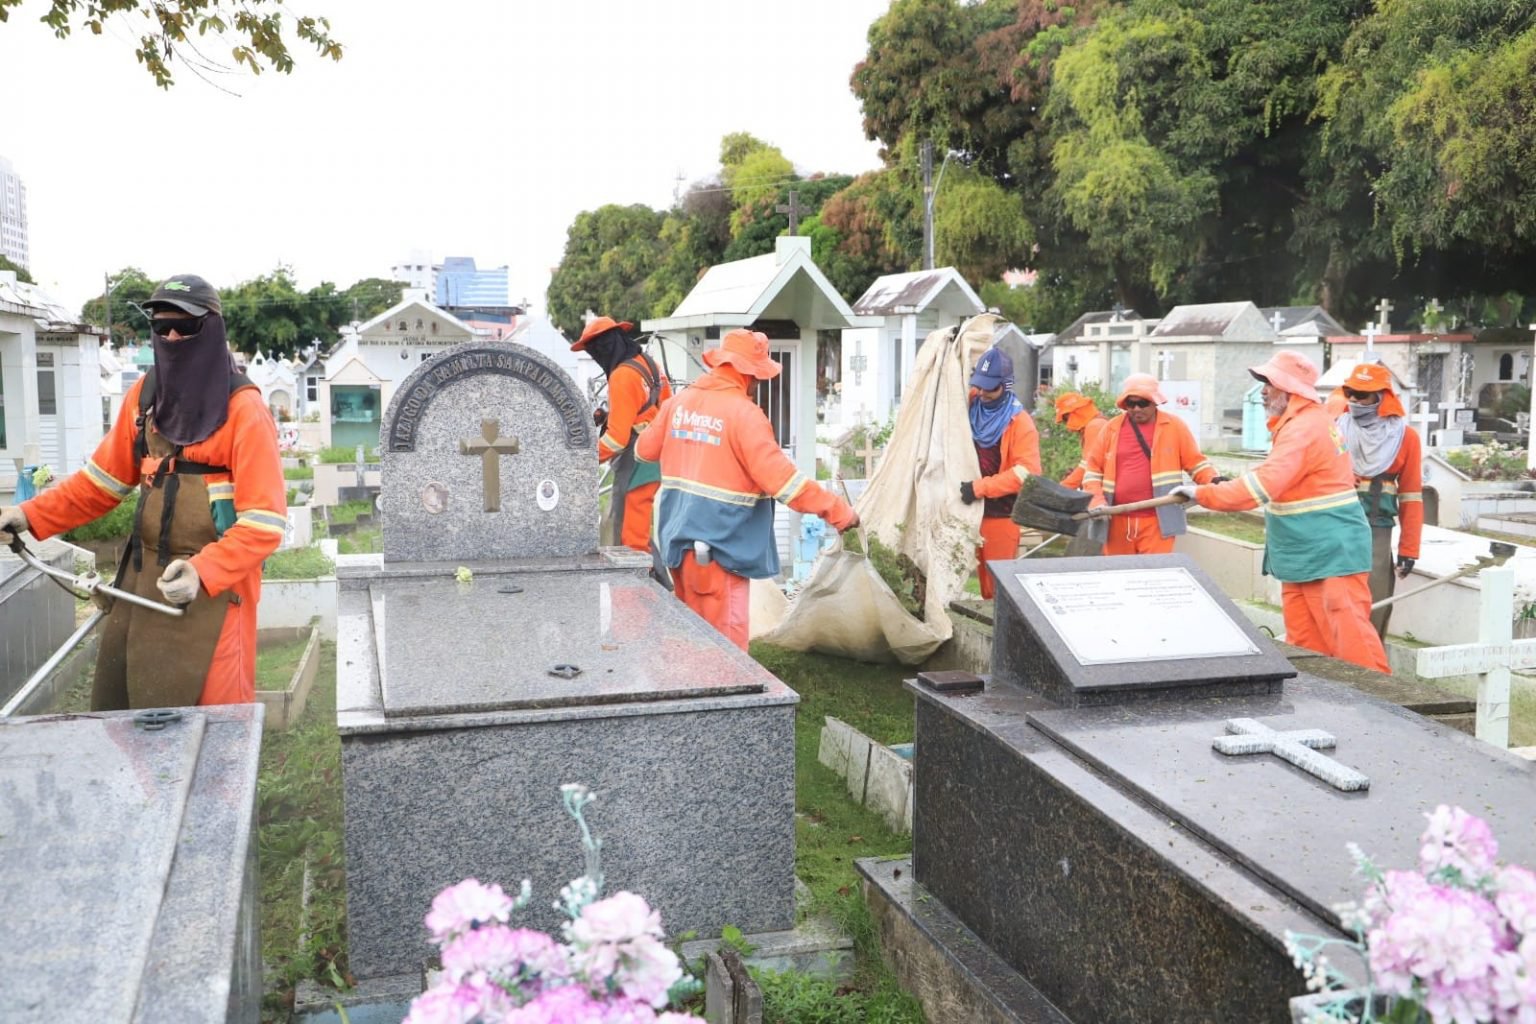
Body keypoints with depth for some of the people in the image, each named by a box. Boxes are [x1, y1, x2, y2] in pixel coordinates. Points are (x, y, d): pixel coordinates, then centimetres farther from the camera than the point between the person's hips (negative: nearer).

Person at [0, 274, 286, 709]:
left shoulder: (244, 411, -14)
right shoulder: (144, 396, 7)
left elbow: (265, 522, -18)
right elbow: (104, 479, 17)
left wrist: (203, 571, -29)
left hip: (215, 585, -6)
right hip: (143, 577, 7)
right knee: (117, 702, 13)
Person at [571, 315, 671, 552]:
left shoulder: (622, 376, -17)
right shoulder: (648, 364, 10)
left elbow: (617, 437, -20)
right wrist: (610, 418, 12)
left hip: (635, 463, -9)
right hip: (655, 459, 9)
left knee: (628, 537, -5)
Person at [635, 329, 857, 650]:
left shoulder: (678, 402, 7)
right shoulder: (743, 413, -14)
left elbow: (646, 450, 20)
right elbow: (780, 476, -20)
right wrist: (838, 511, -15)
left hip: (678, 538, 8)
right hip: (718, 545, -7)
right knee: (725, 640, 0)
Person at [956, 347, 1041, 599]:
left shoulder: (1020, 422, -12)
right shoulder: (970, 404, 4)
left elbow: (1027, 472, -20)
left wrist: (981, 487, -24)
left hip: (1001, 513, -5)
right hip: (973, 507, 5)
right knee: (982, 573, 13)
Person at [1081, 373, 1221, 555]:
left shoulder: (1174, 426, 3)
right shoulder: (1112, 428, 8)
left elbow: (1195, 461, 6)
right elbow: (1093, 468, 11)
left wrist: (1214, 483, -12)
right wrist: (1096, 500, -4)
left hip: (1157, 521, -3)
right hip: (1117, 520, 3)